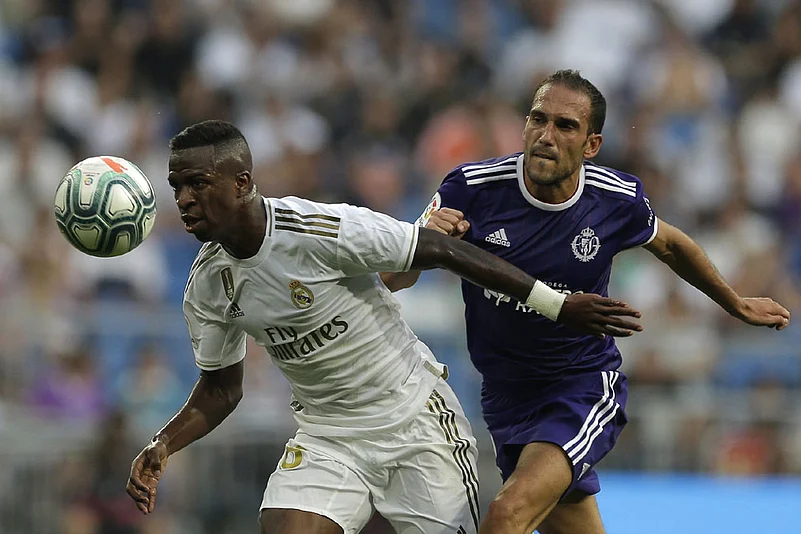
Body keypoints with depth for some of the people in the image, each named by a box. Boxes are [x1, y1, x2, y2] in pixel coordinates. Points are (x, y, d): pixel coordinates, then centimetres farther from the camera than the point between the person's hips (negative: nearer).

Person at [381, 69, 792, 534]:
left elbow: (669, 245, 13)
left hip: (587, 387, -2)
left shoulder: (618, 200, -11)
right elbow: (393, 282, -12)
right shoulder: (472, 188, -15)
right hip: (507, 399, 2)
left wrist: (738, 305, 27)